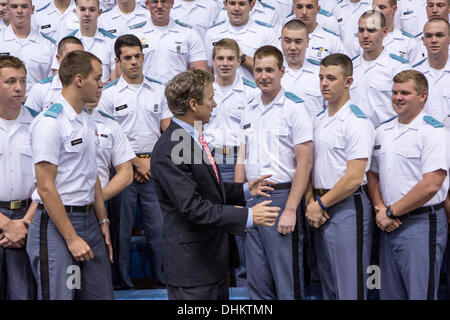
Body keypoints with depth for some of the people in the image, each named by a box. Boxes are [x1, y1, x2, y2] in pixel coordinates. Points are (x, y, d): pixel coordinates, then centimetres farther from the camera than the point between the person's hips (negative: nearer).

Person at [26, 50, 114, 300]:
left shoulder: (87, 121, 14)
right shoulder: (49, 123, -14)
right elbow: (46, 188, -17)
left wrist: (103, 222, 14)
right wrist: (72, 238, -17)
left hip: (88, 219, 8)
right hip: (56, 223, -8)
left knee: (101, 294, 9)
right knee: (60, 295, -4)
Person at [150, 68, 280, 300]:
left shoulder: (194, 137, 11)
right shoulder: (168, 150, -21)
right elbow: (193, 207, -25)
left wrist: (245, 190, 14)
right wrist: (248, 217, -25)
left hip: (215, 257, 10)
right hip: (191, 264, -10)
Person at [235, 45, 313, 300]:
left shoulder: (295, 108, -7)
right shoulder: (249, 111, 14)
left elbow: (305, 162, -12)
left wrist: (290, 210, -18)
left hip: (281, 195, -6)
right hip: (252, 199, 7)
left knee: (287, 283, -2)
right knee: (257, 282, 12)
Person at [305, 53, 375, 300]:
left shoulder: (357, 122, -12)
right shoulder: (318, 120, 14)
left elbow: (354, 178, -17)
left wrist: (320, 206, -11)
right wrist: (310, 202, 0)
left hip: (347, 208, -8)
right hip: (321, 212, 8)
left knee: (350, 288, -3)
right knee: (328, 287, 15)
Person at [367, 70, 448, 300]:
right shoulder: (383, 131, 13)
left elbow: (431, 185, -18)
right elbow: (373, 175, 17)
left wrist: (391, 212, -12)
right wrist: (380, 209, -2)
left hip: (421, 224, -7)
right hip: (388, 226, 7)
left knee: (421, 293, -2)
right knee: (389, 293, 13)